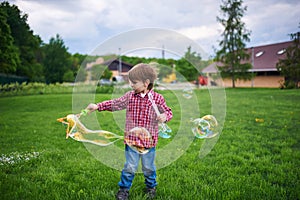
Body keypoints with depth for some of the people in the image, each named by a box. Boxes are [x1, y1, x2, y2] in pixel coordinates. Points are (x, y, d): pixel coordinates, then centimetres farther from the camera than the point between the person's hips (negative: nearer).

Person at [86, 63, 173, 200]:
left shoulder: (157, 98, -8)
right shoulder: (129, 96, -2)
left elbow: (168, 112, 0)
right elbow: (114, 104, 4)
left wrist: (165, 116, -22)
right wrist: (98, 106, -2)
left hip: (149, 140, -1)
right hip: (131, 139, 1)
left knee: (148, 167, 16)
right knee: (130, 167, 10)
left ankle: (151, 186, 40)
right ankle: (124, 189, 30)